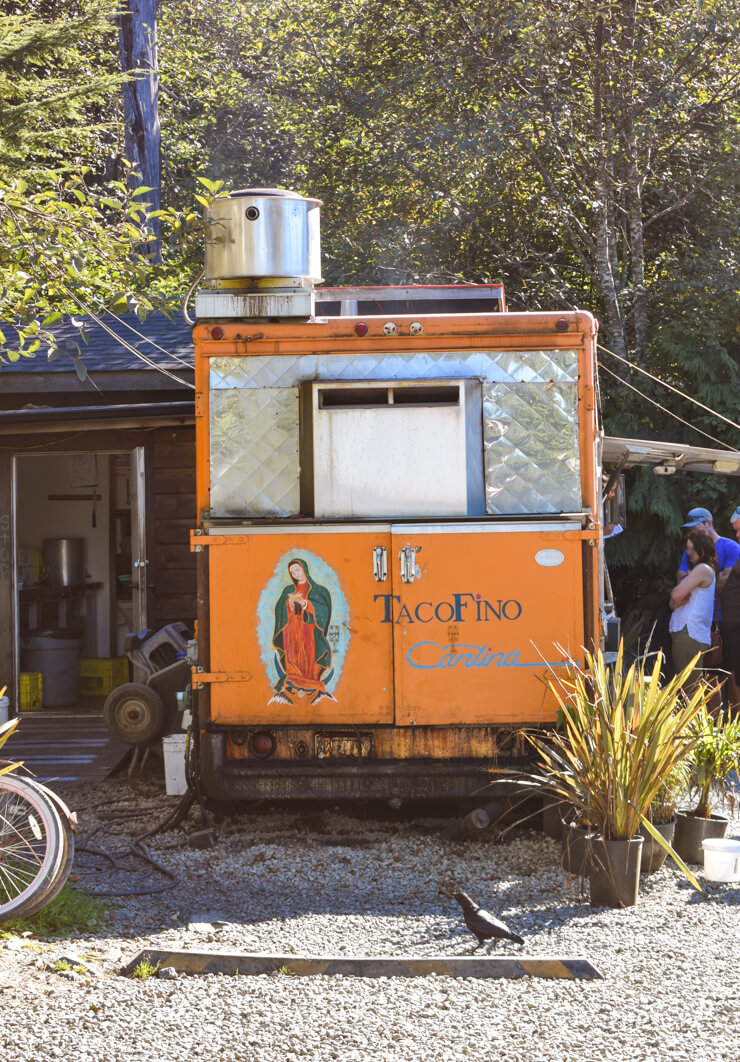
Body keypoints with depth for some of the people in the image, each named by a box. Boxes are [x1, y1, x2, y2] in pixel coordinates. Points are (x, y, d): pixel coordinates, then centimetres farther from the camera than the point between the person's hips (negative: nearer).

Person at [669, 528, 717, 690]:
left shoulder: (703, 569, -7)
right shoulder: (694, 570, 23)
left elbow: (676, 594, -13)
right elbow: (673, 603, 19)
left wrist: (676, 592, 10)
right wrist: (679, 600, -2)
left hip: (690, 635, -10)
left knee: (689, 686, -14)